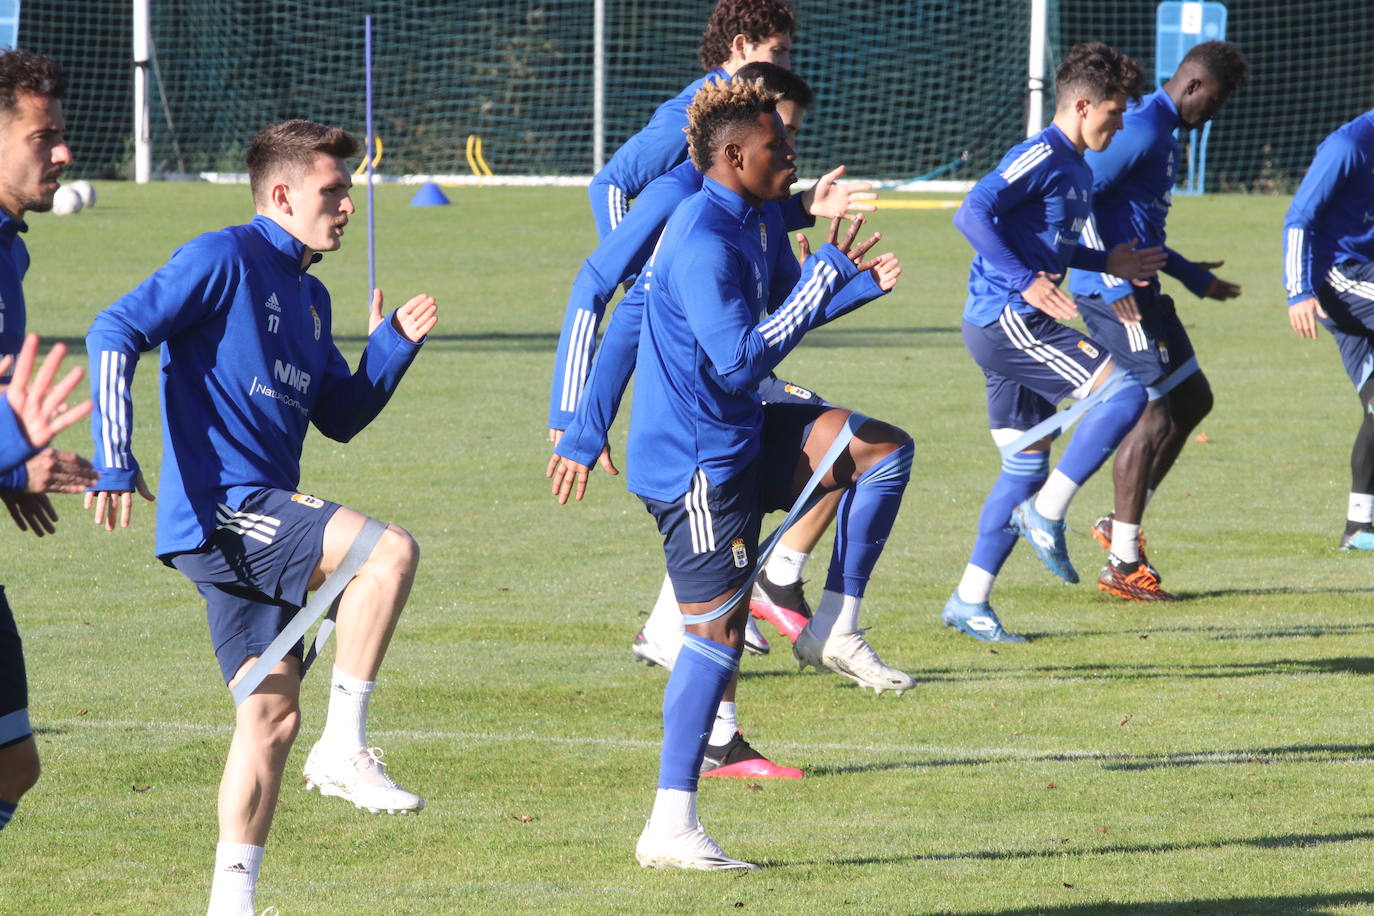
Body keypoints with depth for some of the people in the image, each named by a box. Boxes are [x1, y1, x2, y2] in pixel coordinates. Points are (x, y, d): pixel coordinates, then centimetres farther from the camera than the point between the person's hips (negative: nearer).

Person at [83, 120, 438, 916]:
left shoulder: (310, 296, 20)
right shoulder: (225, 260, -6)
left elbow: (339, 416, 26)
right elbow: (115, 333, -13)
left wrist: (394, 344, 10)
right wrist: (116, 462, -19)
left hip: (259, 523, 9)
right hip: (219, 506, -9)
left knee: (273, 714, 8)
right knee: (390, 550, -25)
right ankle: (345, 747, -19)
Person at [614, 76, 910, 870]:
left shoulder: (747, 225, 9)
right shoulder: (704, 241, -22)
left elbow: (780, 317, 24)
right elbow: (743, 357, -28)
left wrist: (858, 284, 8)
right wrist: (826, 274, -23)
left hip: (740, 434, 9)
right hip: (697, 460, -9)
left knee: (884, 448, 3)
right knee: (719, 626, -7)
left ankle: (836, 628, 7)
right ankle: (671, 828, -3)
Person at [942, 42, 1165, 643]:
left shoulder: (1078, 172, 18)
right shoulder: (1042, 157, -12)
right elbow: (972, 214, -23)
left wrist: (1108, 265, 23)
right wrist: (1026, 283, -28)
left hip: (1010, 327, 10)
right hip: (1005, 319, -10)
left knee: (1027, 466, 12)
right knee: (1124, 392, -17)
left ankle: (969, 602, 16)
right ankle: (1046, 514, -12)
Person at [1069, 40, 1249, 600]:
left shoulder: (1161, 134, 18)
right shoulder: (1142, 130, -15)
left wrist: (1191, 276, 30)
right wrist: (1114, 279, -25)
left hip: (1136, 291, 11)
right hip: (1115, 296, -11)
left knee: (1194, 399, 15)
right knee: (1157, 416, -8)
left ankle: (1121, 523, 18)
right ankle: (1123, 565, -4)